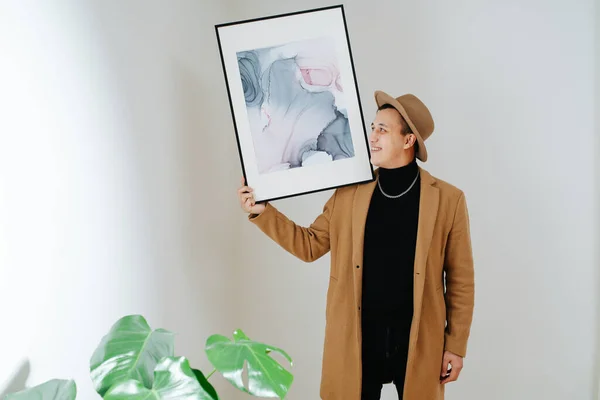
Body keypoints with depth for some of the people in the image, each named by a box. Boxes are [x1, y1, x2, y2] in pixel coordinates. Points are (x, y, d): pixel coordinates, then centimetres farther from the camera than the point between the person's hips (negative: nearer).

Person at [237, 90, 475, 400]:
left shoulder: (448, 199, -5)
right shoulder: (348, 193, 1)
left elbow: (460, 278, -1)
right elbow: (310, 245, 6)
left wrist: (456, 345, 0)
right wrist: (261, 212, -5)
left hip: (418, 340, -1)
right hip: (355, 338, 2)